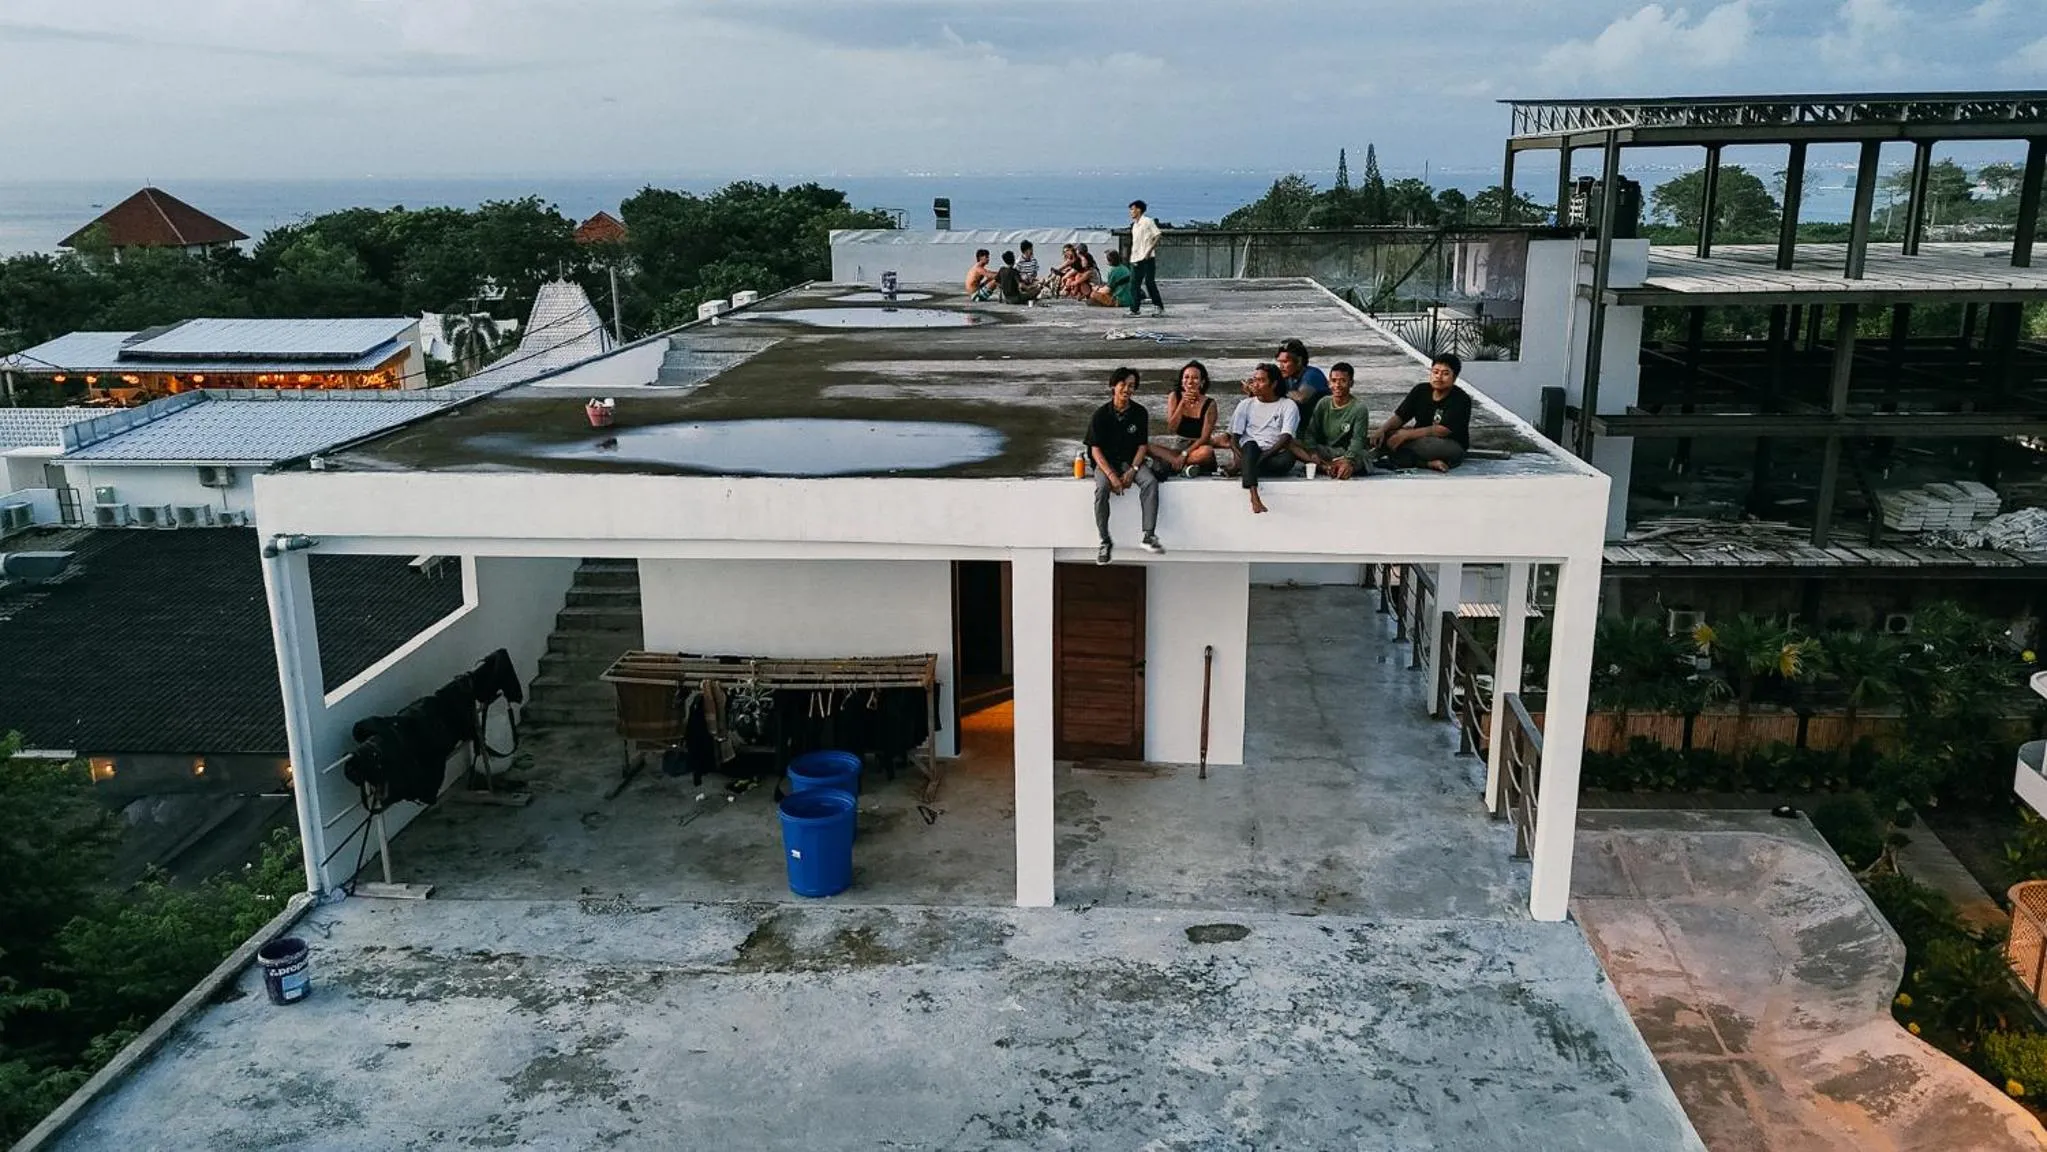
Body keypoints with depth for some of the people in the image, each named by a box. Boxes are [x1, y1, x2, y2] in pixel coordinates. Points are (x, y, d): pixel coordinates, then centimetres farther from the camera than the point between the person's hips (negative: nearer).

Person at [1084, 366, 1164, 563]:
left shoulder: (1140, 413, 0)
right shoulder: (1101, 414, -6)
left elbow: (1143, 445, 2)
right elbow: (1096, 449, -8)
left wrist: (1132, 470, -14)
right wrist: (1111, 475, -21)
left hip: (1132, 460, 2)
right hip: (1106, 462, -2)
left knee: (1150, 481, -28)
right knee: (1102, 488, -32)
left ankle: (1149, 536, -28)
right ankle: (1105, 543, -24)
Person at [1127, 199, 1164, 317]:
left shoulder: (1148, 221, -4)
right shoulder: (1134, 225, 18)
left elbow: (1157, 236, -9)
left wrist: (1149, 250, -17)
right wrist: (1132, 256, 13)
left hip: (1147, 258, -7)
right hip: (1136, 259, 7)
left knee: (1149, 282, -7)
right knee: (1134, 284, 1)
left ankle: (1159, 307, 3)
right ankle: (1134, 309, 2)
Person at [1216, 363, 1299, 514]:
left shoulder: (1288, 405, 6)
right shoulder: (1246, 404, 14)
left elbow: (1286, 437, -8)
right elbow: (1234, 437, 6)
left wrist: (1264, 456, -23)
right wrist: (1241, 457, -16)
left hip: (1274, 456, -1)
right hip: (1249, 452, 1)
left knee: (1288, 458, -36)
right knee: (1250, 445, -36)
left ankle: (1239, 468, -29)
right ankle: (1254, 495, -51)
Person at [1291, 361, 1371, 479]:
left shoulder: (1359, 407, -7)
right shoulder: (1323, 403, 5)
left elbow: (1357, 440, -18)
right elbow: (1310, 433, -1)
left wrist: (1348, 461, -38)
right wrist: (1313, 453, -23)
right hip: (1324, 451, 4)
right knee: (1291, 444, -23)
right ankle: (1326, 466, -34)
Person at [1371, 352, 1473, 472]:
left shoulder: (1461, 399, -15)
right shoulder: (1421, 390, 2)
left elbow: (1441, 430, -24)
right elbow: (1399, 416, 0)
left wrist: (1406, 434, -30)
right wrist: (1382, 430, -22)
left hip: (1451, 445, -6)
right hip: (1421, 439, 7)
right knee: (1383, 436, -20)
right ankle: (1429, 463, -28)